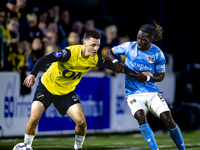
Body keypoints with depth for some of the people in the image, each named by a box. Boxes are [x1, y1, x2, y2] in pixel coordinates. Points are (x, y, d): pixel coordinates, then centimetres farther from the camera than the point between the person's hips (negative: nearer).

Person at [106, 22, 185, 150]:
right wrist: (115, 61, -11)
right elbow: (110, 52, 10)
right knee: (140, 116, -29)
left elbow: (160, 76, 2)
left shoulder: (158, 54, -5)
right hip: (133, 93, 0)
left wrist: (146, 78, -17)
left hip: (152, 92, 0)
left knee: (168, 119, -15)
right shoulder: (129, 47, -2)